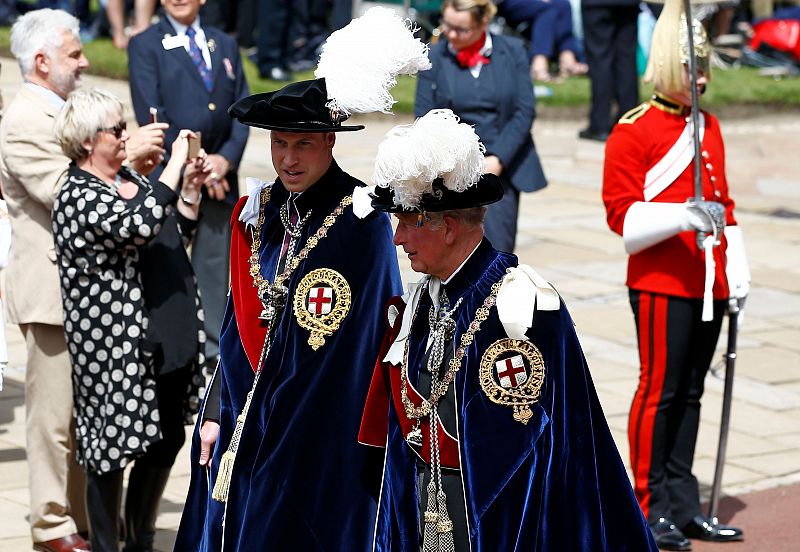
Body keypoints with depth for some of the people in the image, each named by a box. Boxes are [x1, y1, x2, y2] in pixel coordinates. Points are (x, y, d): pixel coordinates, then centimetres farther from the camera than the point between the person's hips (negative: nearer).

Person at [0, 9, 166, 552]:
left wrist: (134, 162, 7)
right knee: (57, 414, -2)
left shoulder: (60, 112, 17)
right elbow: (65, 194, -23)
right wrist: (128, 155, -19)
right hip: (53, 289, -9)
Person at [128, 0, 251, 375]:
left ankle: (214, 349, 16)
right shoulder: (145, 46, 1)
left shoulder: (225, 45, 16)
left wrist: (226, 158, -6)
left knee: (215, 262, 8)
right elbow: (151, 116, -7)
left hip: (220, 175, 4)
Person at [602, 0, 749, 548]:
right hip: (661, 283, -7)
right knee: (660, 392, -3)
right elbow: (623, 215, -12)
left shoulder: (709, 128, 15)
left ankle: (683, 506, 17)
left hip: (708, 286, 7)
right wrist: (685, 215, -25)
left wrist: (737, 272, 14)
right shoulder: (633, 132, -7)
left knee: (690, 393, 11)